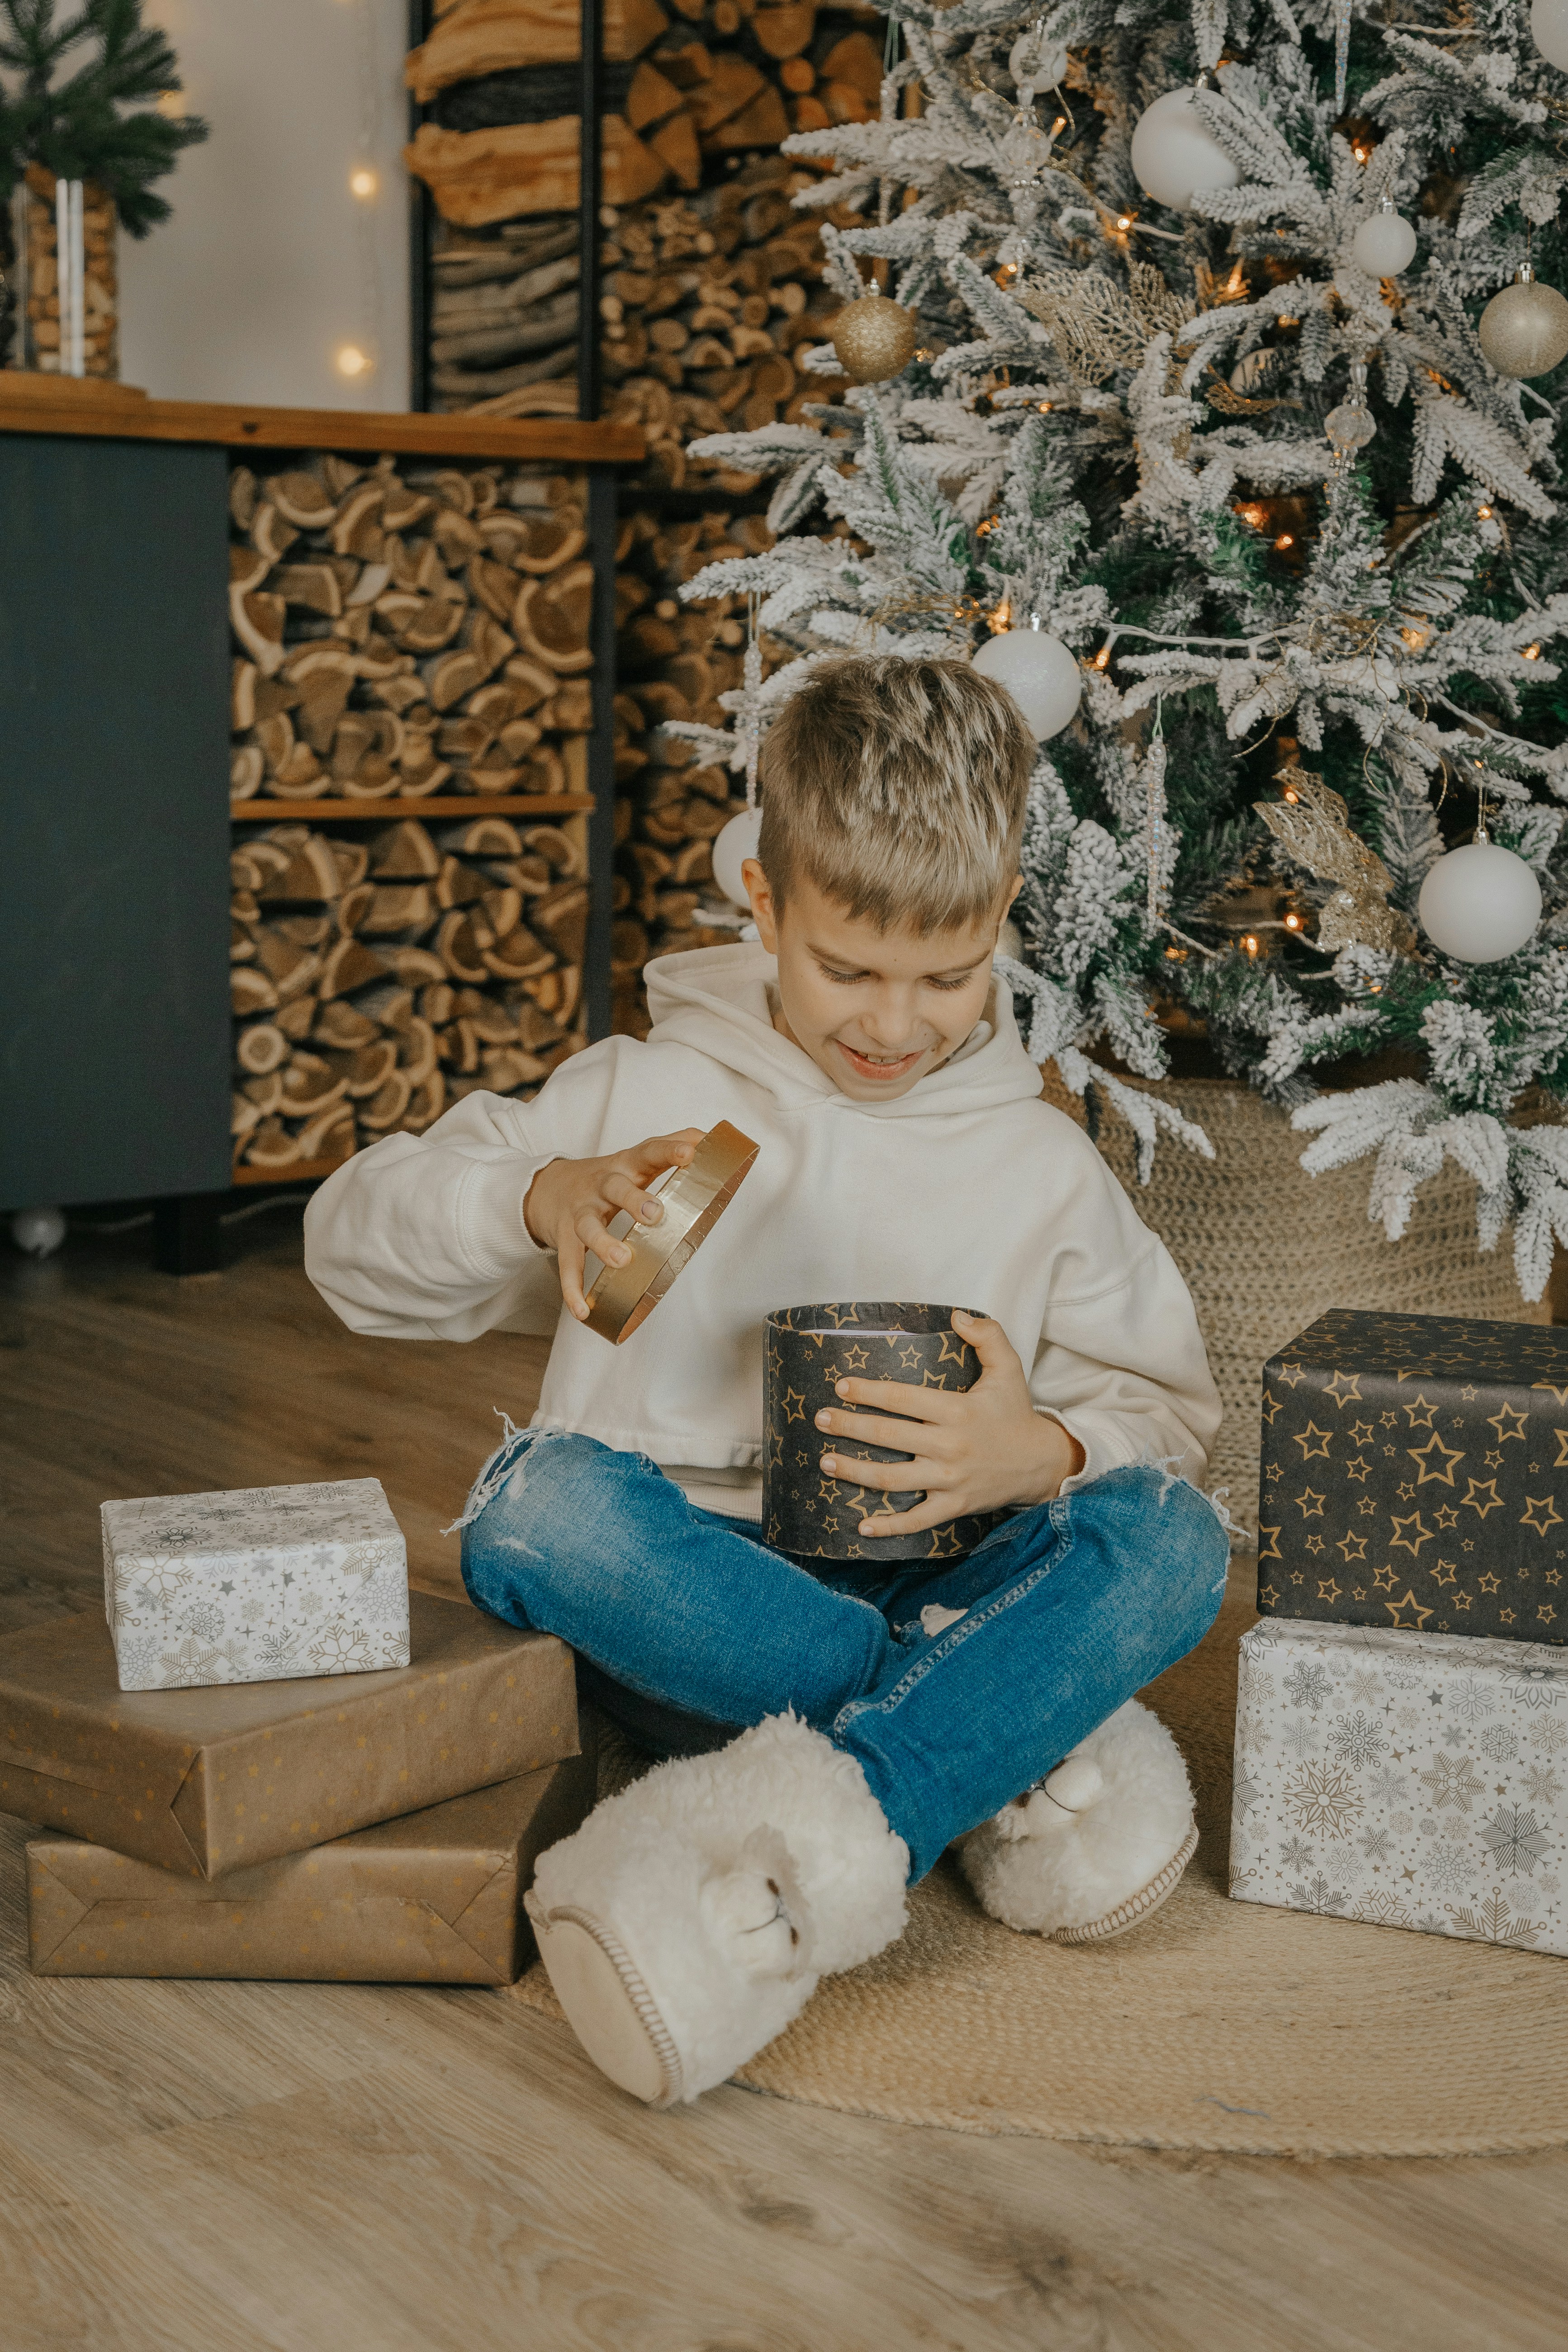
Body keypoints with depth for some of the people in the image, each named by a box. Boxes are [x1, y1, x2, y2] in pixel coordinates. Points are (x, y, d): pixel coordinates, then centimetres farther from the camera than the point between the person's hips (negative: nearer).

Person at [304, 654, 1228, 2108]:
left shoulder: (1042, 1168, 8)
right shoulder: (644, 1095, 4)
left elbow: (1166, 1414, 9)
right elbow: (352, 1244, 3)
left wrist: (1046, 1451, -15)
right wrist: (539, 1200, -19)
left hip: (935, 1592, 1)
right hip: (677, 1597, -1)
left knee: (1171, 1540, -27)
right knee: (540, 1500, -34)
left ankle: (808, 1841, -42)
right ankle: (1019, 1751, -28)